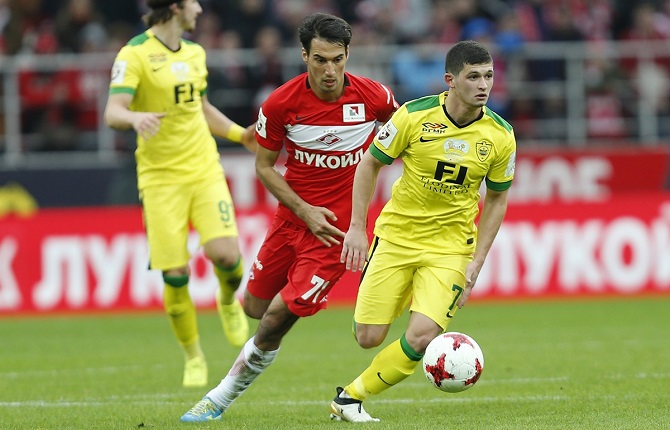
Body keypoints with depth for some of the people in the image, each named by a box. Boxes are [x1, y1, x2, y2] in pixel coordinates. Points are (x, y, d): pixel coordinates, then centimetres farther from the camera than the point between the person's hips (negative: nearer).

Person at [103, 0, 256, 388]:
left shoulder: (194, 53, 13)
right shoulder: (135, 55, -8)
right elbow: (113, 112, -18)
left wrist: (240, 134, 17)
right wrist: (135, 117, -40)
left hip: (205, 170, 4)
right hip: (161, 178, -4)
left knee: (225, 253, -17)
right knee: (175, 275, -6)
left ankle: (229, 300, 18)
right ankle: (193, 357, 13)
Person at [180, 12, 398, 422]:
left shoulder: (374, 96, -14)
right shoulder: (281, 104, -14)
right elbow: (264, 165, -2)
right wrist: (304, 210, -12)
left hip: (337, 229, -3)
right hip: (292, 216, 3)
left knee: (279, 316, -10)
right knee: (256, 307, 13)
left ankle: (222, 397, 7)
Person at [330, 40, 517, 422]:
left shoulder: (500, 135, -8)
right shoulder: (415, 116, -13)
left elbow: (497, 199, 6)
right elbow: (370, 163, 0)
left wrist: (477, 263, -1)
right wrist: (357, 227, -5)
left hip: (450, 247, 0)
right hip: (396, 236, 0)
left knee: (422, 338, -18)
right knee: (369, 337, -3)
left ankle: (351, 398, 3)